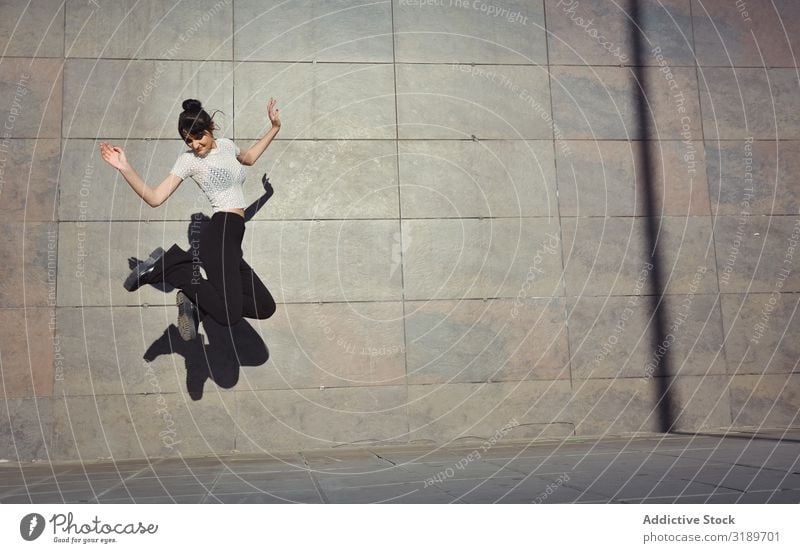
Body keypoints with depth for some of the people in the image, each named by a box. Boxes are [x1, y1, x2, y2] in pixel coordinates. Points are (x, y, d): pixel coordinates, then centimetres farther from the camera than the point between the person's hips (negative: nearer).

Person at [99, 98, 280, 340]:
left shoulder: (226, 145, 17)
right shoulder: (189, 159, 0)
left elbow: (248, 158, 41)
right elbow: (155, 198, -6)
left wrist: (274, 128, 38)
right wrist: (125, 168, -16)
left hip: (232, 239, 7)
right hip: (220, 233, -7)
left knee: (265, 307, 3)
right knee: (229, 314, -24)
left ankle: (196, 303, 6)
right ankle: (164, 265, -8)